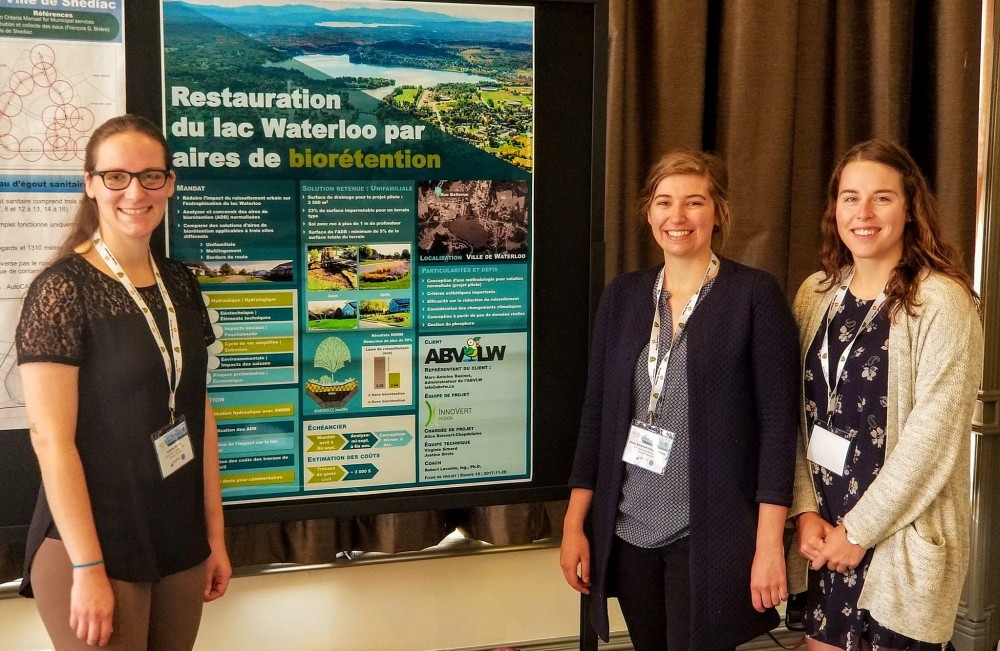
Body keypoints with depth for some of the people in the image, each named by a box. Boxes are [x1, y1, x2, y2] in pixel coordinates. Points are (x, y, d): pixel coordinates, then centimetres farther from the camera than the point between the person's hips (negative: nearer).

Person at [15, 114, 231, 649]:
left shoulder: (180, 284, 6)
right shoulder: (62, 289, -13)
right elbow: (51, 439, -16)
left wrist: (215, 534, 10)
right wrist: (88, 568, -17)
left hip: (180, 544, 6)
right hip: (91, 547, -6)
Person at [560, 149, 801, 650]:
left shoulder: (755, 295, -7)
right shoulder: (623, 296, 6)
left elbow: (778, 423, -9)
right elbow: (596, 414, 7)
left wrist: (769, 545, -13)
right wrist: (574, 524, 5)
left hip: (709, 533, -4)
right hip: (628, 529, 4)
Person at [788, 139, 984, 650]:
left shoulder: (941, 301, -13)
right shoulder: (816, 293, 5)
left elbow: (933, 434, -16)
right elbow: (799, 414, 6)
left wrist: (860, 530, -13)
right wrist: (806, 511, -4)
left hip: (900, 539, -5)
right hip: (824, 531, 5)